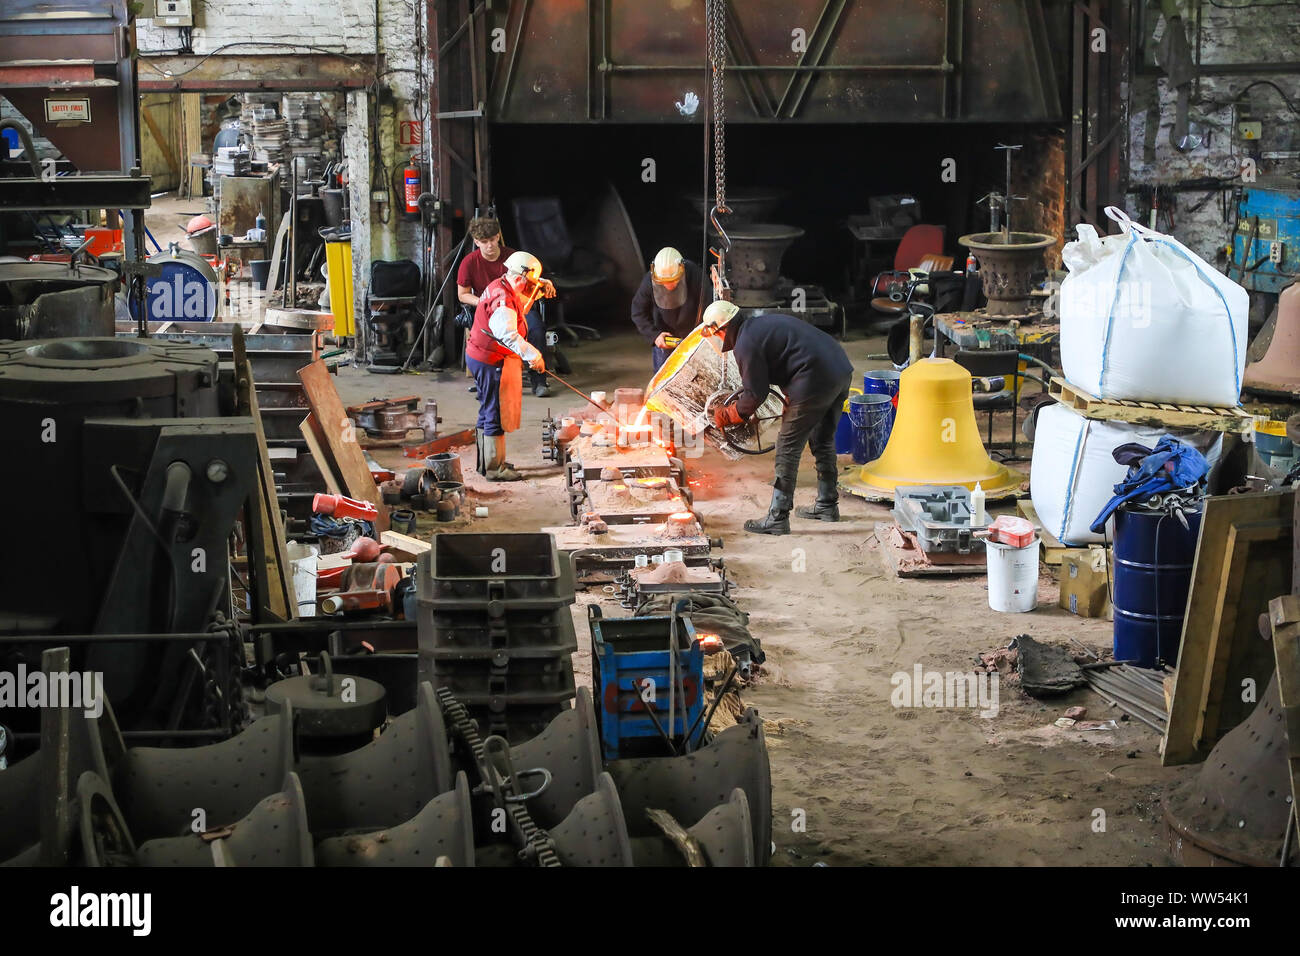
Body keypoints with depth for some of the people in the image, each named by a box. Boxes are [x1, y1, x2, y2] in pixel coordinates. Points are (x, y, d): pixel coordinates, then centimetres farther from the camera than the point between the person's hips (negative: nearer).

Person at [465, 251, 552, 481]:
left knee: (488, 412, 20)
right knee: (497, 413, -4)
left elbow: (525, 296, 29)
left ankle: (486, 462, 31)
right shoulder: (502, 301, -25)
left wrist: (541, 286, 8)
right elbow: (509, 335, -41)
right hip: (492, 362, -11)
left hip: (480, 357, 11)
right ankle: (495, 469, 1)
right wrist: (532, 355, -51)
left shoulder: (501, 288, 8)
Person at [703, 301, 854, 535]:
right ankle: (827, 505, 35)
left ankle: (777, 519, 1)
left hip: (816, 381, -9)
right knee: (823, 441, 23)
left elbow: (755, 395, -6)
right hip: (842, 370, 9)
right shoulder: (764, 322, 21)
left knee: (788, 447, 0)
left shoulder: (746, 344, -8)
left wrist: (727, 415, 8)